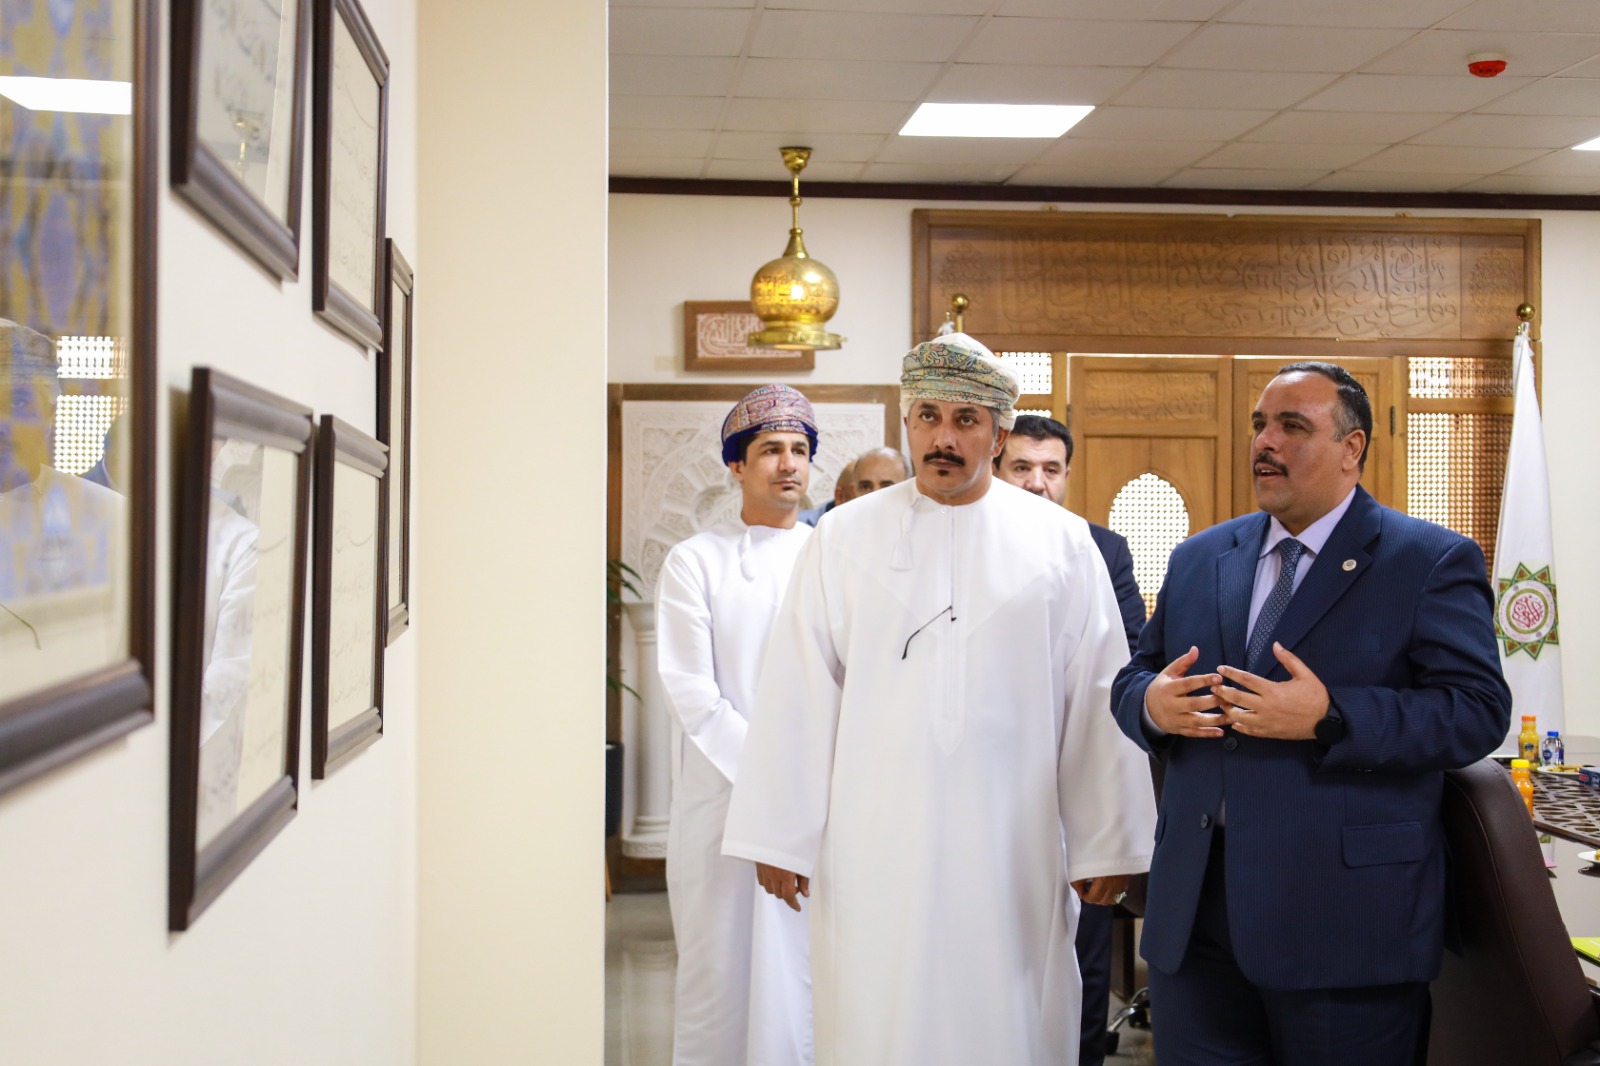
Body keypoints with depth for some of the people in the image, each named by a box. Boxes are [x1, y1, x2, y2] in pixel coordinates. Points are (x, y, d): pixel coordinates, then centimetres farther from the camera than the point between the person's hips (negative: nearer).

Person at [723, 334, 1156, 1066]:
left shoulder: (1060, 542, 4)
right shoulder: (844, 539, 4)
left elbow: (1097, 702, 4)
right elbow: (797, 696, 3)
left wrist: (1107, 843, 3)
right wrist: (779, 838, 1)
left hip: (1014, 854, 0)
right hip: (873, 851, 0)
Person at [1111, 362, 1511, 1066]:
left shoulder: (1432, 561, -2)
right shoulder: (1199, 559, 14)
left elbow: (1478, 710, -11)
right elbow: (1132, 680, 17)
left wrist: (1330, 718, -23)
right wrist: (1152, 704, -8)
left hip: (1346, 920, -4)